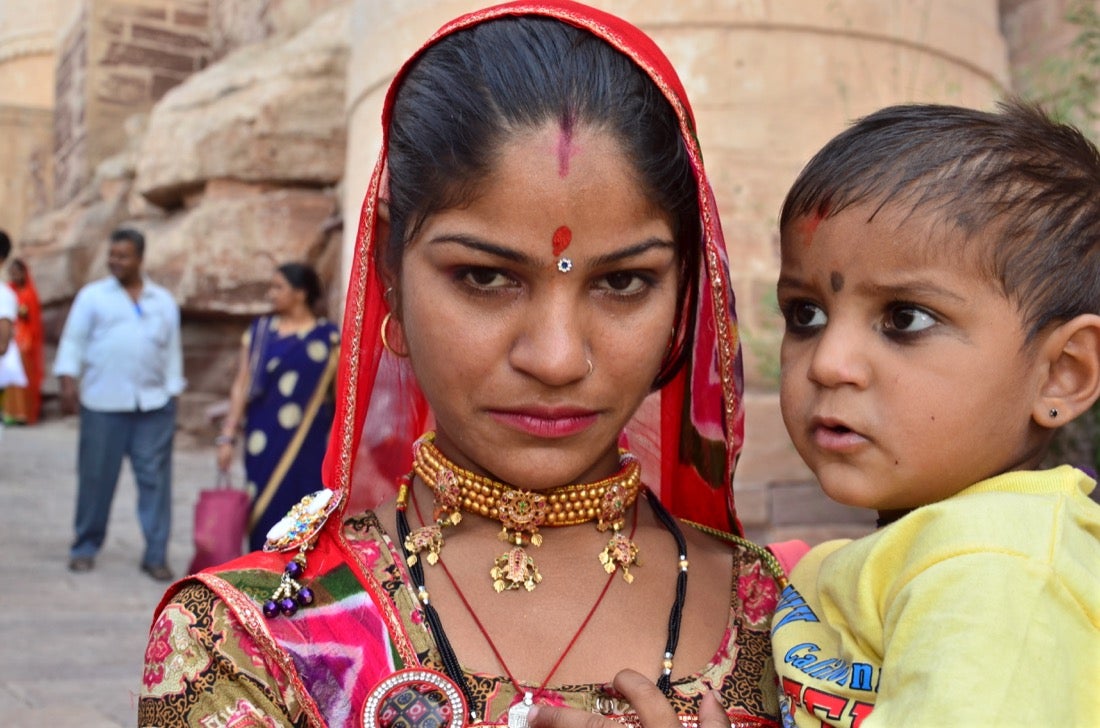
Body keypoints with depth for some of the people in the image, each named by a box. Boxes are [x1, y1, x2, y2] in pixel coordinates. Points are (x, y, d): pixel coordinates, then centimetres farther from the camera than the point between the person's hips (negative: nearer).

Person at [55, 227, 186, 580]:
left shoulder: (164, 301, 13)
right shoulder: (92, 296, 6)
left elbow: (172, 350, 14)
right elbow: (73, 340, 3)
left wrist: (172, 392, 8)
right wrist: (68, 380, -8)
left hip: (154, 404, 2)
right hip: (103, 404, -1)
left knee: (155, 478, -1)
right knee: (96, 476, 4)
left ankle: (156, 555, 5)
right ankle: (85, 548, 19)